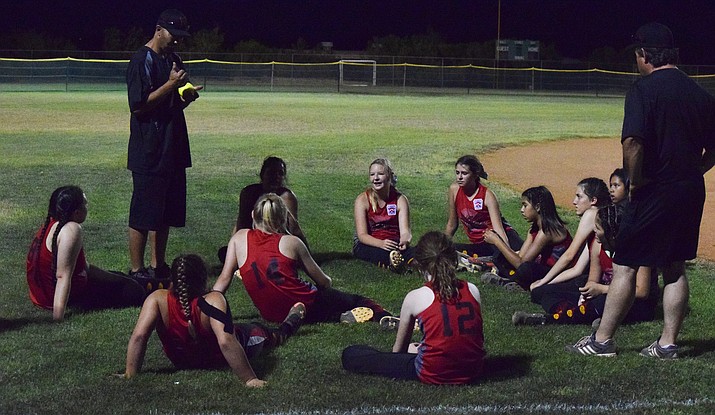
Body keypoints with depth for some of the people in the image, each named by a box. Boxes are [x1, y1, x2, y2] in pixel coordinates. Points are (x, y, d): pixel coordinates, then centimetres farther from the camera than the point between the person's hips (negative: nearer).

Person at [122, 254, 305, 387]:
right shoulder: (214, 301, -41)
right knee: (259, 332, 31)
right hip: (220, 361, -2)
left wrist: (130, 375, -31)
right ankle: (287, 326, 66)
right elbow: (226, 342, -51)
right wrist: (250, 379, -45)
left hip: (181, 361, 2)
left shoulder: (157, 300, -32)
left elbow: (138, 337, -38)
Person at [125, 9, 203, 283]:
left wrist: (186, 97, 1)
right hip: (149, 152, -9)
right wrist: (171, 85, -21)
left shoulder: (173, 61, 16)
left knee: (166, 213, 13)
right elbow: (137, 106, -18)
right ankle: (137, 271, 3)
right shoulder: (142, 61, -11)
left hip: (173, 149, 9)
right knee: (143, 214, -3)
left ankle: (158, 267, 22)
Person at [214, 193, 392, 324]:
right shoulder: (292, 242, 0)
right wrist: (329, 281, 32)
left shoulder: (239, 238, 5)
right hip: (309, 306, -3)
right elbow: (323, 282, 8)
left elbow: (225, 278, 2)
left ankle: (342, 317, -1)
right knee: (356, 300, 18)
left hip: (270, 315, 3)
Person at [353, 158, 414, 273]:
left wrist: (405, 240, -37)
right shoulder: (362, 200, -6)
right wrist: (381, 243, -35)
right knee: (380, 252, -40)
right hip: (367, 244, -3)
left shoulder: (400, 200, 0)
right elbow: (362, 235, -15)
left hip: (393, 242, 3)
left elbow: (405, 231, -11)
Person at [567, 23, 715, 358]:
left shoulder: (643, 89, -12)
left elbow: (632, 142, -25)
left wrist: (636, 181, -13)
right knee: (675, 267, 13)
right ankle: (668, 343, 17)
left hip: (654, 192, -7)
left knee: (625, 266, 1)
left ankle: (602, 340, 7)